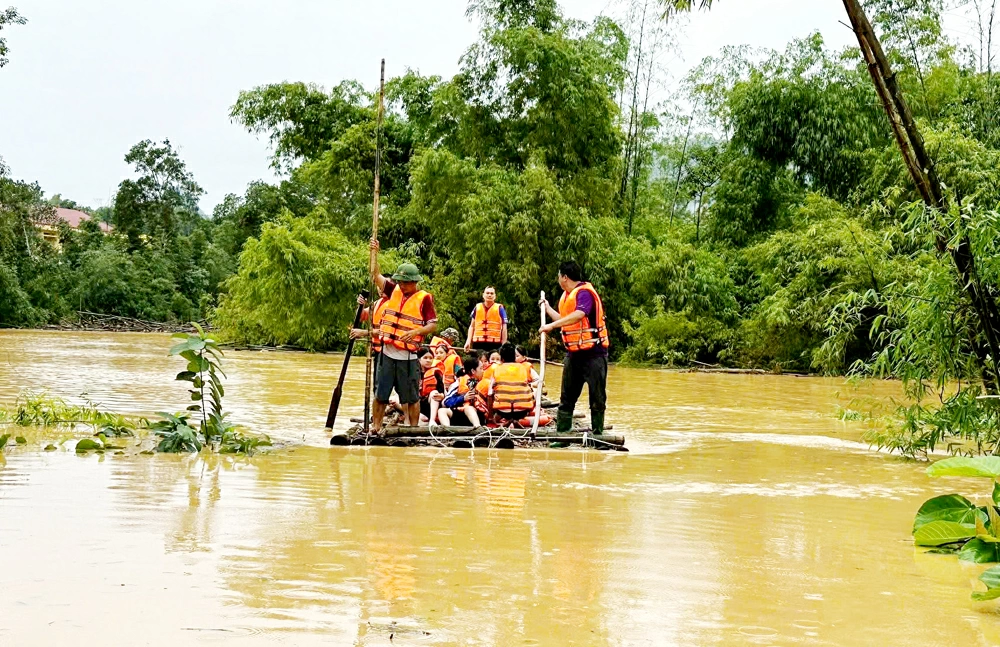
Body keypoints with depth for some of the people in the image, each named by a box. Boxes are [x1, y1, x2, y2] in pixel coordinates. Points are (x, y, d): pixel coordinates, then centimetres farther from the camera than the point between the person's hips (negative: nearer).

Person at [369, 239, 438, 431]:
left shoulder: (424, 298, -5)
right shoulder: (394, 290, 8)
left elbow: (433, 325, -5)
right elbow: (376, 276, 2)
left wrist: (416, 332, -22)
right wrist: (374, 254, -11)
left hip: (408, 357, -4)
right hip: (387, 353, 4)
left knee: (411, 397, 5)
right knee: (380, 395, 8)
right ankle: (375, 429, 17)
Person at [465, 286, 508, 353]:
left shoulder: (499, 309, 4)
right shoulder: (477, 308, 12)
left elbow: (504, 328, 3)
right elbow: (472, 326, 16)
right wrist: (468, 341, 6)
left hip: (494, 343, -2)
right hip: (478, 343, 2)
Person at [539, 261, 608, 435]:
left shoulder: (584, 292, -14)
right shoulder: (566, 296, 15)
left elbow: (578, 315, -32)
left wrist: (552, 326, -33)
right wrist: (547, 308, 35)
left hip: (593, 353, -9)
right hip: (573, 353, 9)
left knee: (597, 397, 0)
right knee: (567, 397, 8)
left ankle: (598, 433, 6)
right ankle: (561, 432, 12)